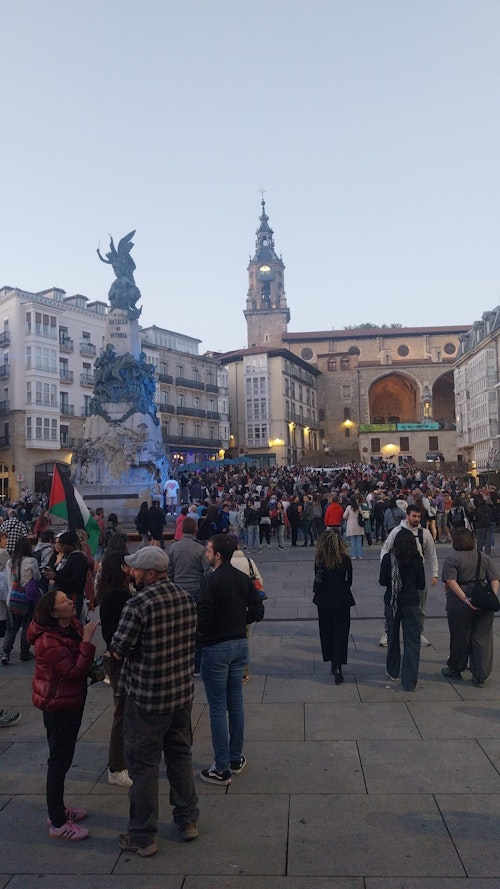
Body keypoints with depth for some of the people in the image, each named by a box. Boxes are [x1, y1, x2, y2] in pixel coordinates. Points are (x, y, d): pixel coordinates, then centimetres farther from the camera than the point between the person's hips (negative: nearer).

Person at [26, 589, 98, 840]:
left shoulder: (73, 626, 0)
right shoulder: (48, 642, -26)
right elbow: (75, 671, -29)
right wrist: (86, 641, -32)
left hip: (72, 702, 9)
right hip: (58, 706, -9)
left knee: (62, 757, 21)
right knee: (59, 761, 2)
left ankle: (59, 810, 37)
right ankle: (58, 824, 16)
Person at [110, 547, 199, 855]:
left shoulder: (139, 603, -23)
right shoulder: (187, 597, -1)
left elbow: (118, 651, -17)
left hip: (147, 697, -6)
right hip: (183, 691, 6)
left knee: (144, 763, 9)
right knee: (180, 754, 22)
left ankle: (143, 837, 23)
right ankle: (189, 820, 35)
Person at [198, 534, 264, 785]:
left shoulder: (212, 580, -18)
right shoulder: (243, 578, 3)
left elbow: (204, 616, -21)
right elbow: (257, 611, 6)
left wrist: (198, 633, -2)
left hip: (216, 648, -7)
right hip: (239, 644, 7)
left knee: (218, 708, 3)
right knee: (236, 703, 16)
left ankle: (222, 769, 12)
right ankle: (236, 759, 28)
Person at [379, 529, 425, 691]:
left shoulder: (388, 558, -8)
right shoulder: (417, 559, -7)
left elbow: (382, 581, -5)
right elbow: (421, 585, 0)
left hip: (392, 603, 1)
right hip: (411, 603, -1)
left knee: (393, 638, 18)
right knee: (412, 642, 3)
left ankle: (393, 672, 33)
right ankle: (409, 682, 1)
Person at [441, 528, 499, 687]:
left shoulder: (452, 558, -7)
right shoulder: (484, 557, 7)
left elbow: (451, 582, -19)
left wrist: (465, 599, -20)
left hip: (459, 604, -3)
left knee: (459, 638, 11)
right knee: (482, 639, 9)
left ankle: (455, 670, 28)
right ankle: (480, 677, 10)